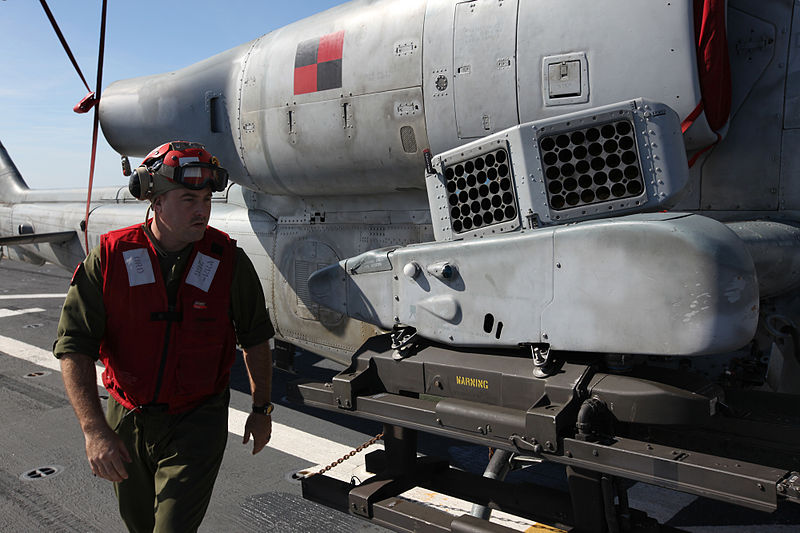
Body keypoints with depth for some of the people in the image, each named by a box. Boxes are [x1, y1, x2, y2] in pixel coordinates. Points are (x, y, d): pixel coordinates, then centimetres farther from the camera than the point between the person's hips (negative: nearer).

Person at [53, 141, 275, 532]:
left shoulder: (228, 260, -10)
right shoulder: (110, 258, -11)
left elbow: (256, 339, 1)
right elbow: (74, 347, -13)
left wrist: (261, 408, 7)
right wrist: (94, 429, -23)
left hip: (198, 421, -2)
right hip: (127, 421, 2)